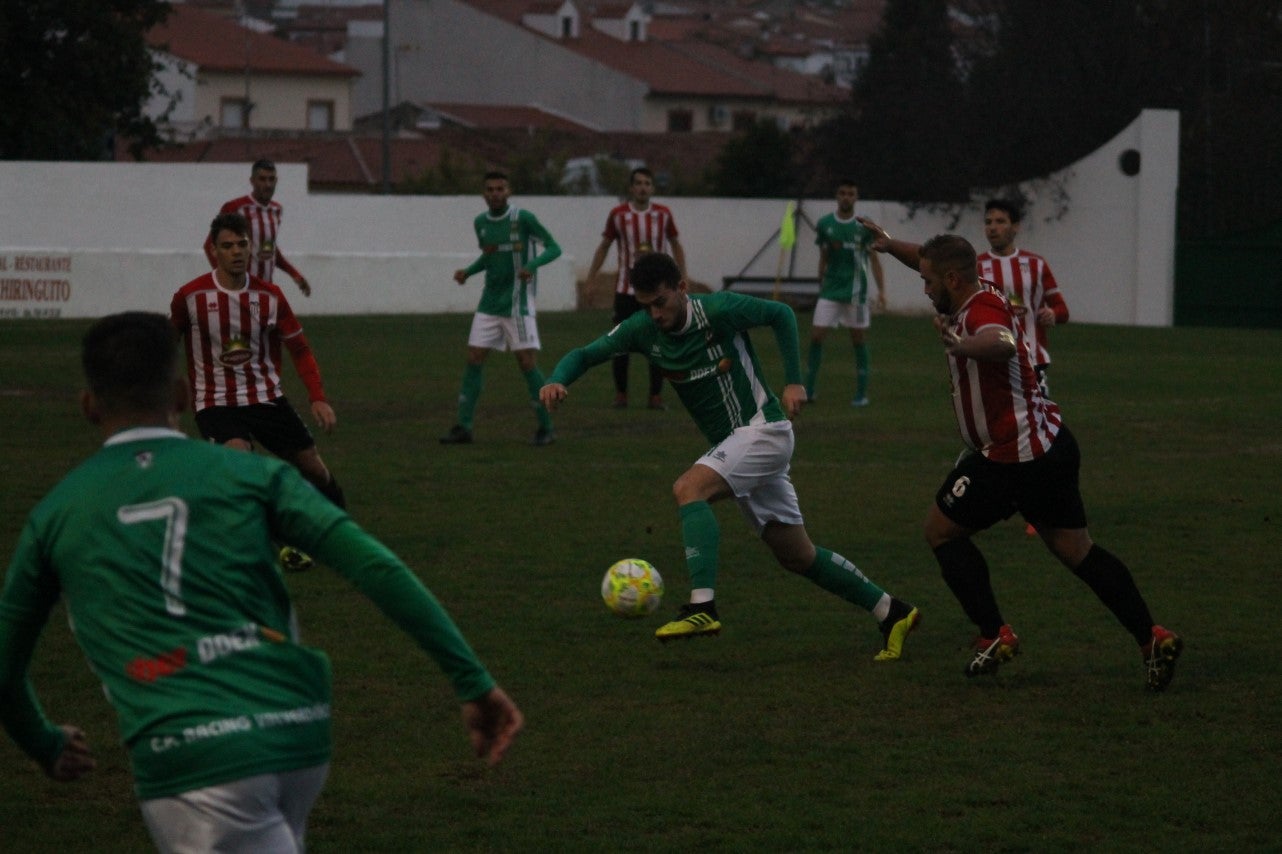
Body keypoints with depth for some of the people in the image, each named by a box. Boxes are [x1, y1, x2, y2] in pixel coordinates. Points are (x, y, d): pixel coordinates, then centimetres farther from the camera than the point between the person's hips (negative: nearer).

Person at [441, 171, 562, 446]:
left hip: (517, 304, -5)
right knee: (473, 359, 0)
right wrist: (468, 271, 5)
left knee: (526, 362, -7)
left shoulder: (523, 218, -10)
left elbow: (554, 248, -8)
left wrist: (532, 265, -25)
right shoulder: (480, 223, 8)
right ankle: (463, 427, 4)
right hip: (489, 303, 6)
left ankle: (546, 428, 3)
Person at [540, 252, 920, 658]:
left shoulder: (720, 310, -17)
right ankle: (891, 613, 21)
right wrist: (558, 380, -21)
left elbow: (781, 315, -3)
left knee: (688, 489, -27)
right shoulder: (642, 330, -3)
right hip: (732, 443, 7)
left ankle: (702, 607, -35)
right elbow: (586, 354, 0)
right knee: (798, 556, 10)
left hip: (763, 429, -7)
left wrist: (794, 382, -7)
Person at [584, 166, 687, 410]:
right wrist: (589, 281, 2)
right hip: (626, 288, -1)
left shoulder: (663, 214, 1)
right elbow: (603, 247, 8)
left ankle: (656, 396, 7)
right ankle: (620, 394, 11)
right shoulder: (618, 215, -2)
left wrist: (683, 281, 4)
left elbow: (676, 246, 10)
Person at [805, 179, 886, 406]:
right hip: (830, 291, 2)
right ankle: (808, 390, 3)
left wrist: (881, 290, -8)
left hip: (855, 291, -2)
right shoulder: (824, 224, 3)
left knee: (859, 339, 3)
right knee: (816, 336, -4)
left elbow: (874, 259, -2)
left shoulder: (864, 226, -4)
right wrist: (821, 284, 13)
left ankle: (861, 393, 11)